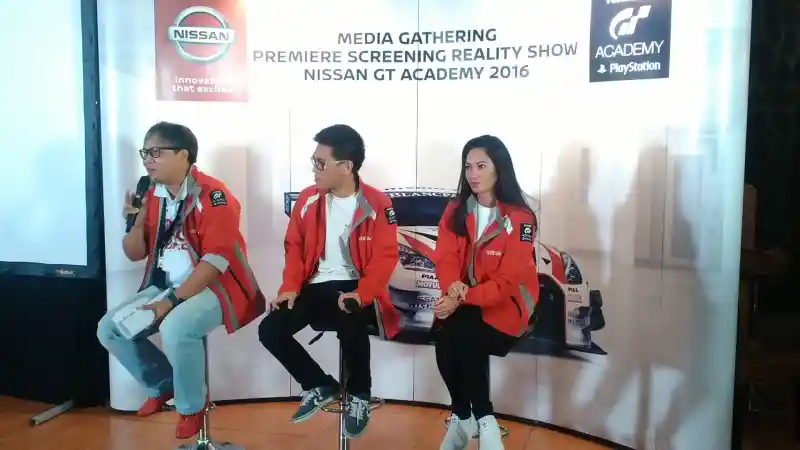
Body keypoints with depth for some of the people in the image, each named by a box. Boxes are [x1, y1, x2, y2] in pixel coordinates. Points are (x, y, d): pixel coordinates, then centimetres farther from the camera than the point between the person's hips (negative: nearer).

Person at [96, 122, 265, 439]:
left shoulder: (212, 195, -16)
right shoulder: (153, 195, 7)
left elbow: (217, 258, -23)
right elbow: (135, 254, 11)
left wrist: (173, 300, -24)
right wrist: (136, 222, -10)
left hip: (213, 287, -8)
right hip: (164, 286, 8)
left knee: (175, 328, -34)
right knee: (109, 329, -1)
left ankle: (192, 405, -6)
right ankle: (163, 384, 19)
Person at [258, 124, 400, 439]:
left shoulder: (377, 203, -7)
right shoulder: (308, 199, 5)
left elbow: (385, 257, -11)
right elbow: (294, 246, 9)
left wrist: (362, 294, -27)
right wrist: (290, 287, -6)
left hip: (354, 288, -4)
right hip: (316, 286, 5)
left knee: (351, 327, -37)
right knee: (270, 329, -17)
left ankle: (358, 395, -3)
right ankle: (319, 385, 8)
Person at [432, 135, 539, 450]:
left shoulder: (520, 218, -12)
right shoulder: (455, 210, 2)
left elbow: (507, 281, -16)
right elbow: (446, 258, -4)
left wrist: (462, 298, -27)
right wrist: (452, 288, -27)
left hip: (506, 303, -4)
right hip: (462, 302, 4)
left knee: (462, 336, -30)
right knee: (443, 331, -26)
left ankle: (465, 419, -7)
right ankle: (480, 421, -6)